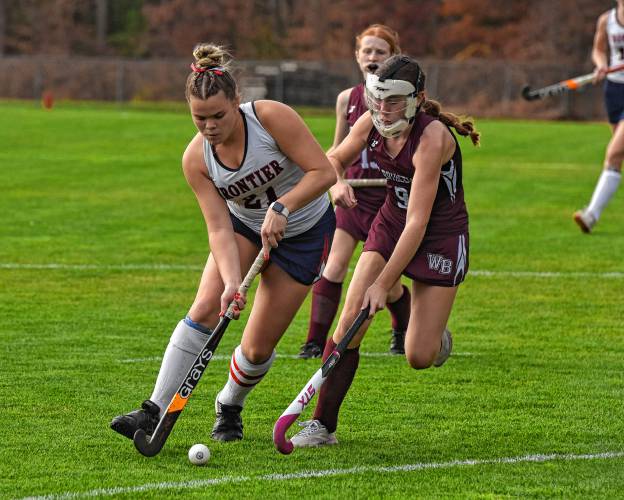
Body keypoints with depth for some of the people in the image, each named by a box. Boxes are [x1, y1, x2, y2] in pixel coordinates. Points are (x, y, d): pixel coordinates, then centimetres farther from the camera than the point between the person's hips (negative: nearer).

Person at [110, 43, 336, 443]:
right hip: (244, 227, 3)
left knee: (258, 348, -4)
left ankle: (230, 408, 27)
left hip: (305, 233, -3)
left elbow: (324, 172, -26)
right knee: (205, 308, -20)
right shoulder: (196, 158, -18)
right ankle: (155, 413, -17)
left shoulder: (271, 117, -27)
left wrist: (281, 207, -37)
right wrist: (231, 282, -35)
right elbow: (219, 228, -20)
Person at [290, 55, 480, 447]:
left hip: (441, 235, -5)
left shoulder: (432, 138, -30)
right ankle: (323, 425, -5)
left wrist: (383, 283, -30)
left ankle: (436, 337, 30)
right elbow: (335, 159, 12)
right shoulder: (371, 124, -12)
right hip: (391, 222, 5)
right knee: (350, 321, -13)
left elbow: (417, 223, -30)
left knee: (419, 357, -8)